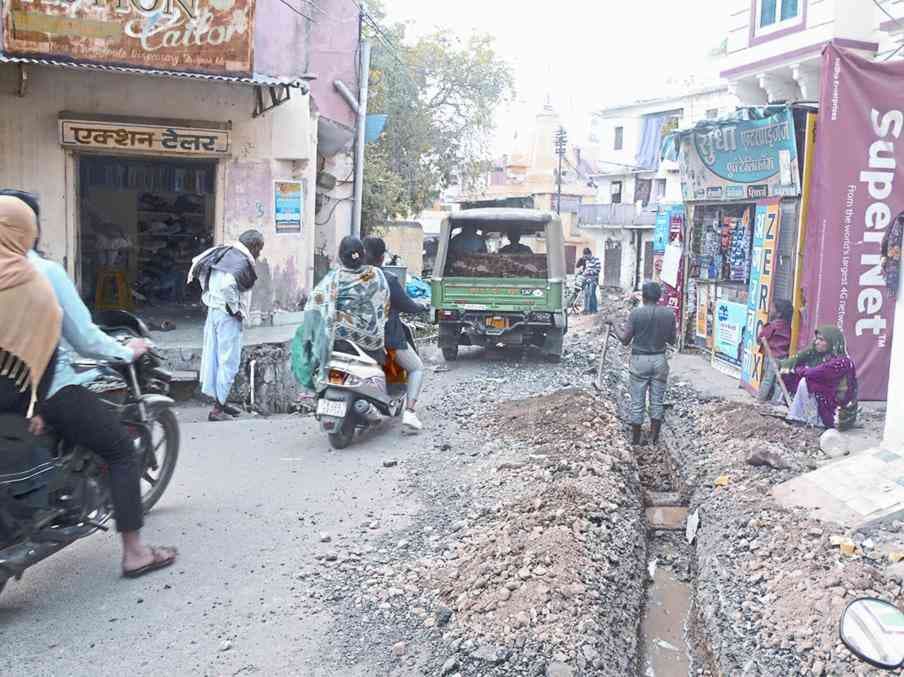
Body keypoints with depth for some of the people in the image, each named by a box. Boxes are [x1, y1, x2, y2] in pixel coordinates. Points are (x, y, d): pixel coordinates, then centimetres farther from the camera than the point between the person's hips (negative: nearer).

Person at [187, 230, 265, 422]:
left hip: (213, 311, 9)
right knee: (228, 362, -3)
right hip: (228, 316, -9)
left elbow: (197, 263, 17)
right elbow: (227, 284, -31)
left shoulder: (224, 253, 10)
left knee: (213, 357, 13)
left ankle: (221, 400, 26)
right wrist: (235, 309, -17)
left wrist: (208, 294, 17)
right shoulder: (243, 262, -16)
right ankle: (218, 408, 0)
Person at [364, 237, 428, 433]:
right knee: (417, 368, 14)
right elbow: (407, 305, -7)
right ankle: (409, 413, -2)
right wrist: (421, 306, 14)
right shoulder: (389, 280, -13)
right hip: (389, 336, -5)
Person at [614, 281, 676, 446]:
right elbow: (672, 341, 4)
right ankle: (655, 437, 16)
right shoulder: (669, 314, -4)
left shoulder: (636, 313, -11)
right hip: (659, 360, 2)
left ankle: (636, 438, 15)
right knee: (657, 401, 11)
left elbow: (625, 340, -8)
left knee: (637, 402, 7)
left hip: (640, 360, -2)